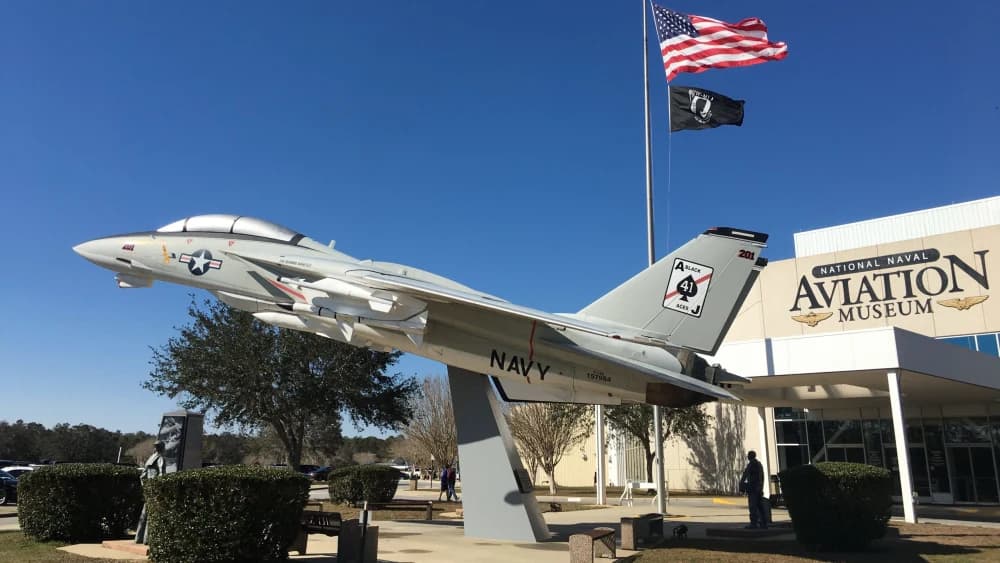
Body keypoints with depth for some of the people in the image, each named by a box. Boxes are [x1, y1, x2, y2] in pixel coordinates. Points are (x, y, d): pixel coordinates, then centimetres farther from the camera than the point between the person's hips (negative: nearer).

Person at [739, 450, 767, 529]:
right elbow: (762, 477, 22)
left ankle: (754, 523, -13)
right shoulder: (759, 464, 18)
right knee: (760, 506, 10)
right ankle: (763, 523, 10)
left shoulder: (751, 464, -9)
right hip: (759, 488, 9)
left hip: (752, 487, -9)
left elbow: (745, 475, -14)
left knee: (752, 506, -9)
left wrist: (741, 486, -12)